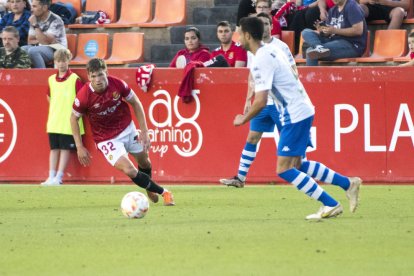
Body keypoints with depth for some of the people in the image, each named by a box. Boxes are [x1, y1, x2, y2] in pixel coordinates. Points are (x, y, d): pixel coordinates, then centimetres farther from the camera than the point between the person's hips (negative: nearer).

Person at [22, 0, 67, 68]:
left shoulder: (55, 21, -15)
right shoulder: (35, 19, 7)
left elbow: (47, 42, -21)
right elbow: (30, 41, 12)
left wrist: (35, 25, -19)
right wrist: (39, 40, -8)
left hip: (56, 49, -7)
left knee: (32, 51, -32)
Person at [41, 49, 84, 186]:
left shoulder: (74, 79, -8)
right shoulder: (51, 80, 9)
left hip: (69, 122, -5)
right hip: (53, 122, 5)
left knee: (65, 149, -3)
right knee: (54, 148, 7)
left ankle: (59, 177, -2)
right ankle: (51, 177, 9)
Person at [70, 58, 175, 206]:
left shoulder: (118, 84, -20)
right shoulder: (84, 96, -25)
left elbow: (136, 104, -4)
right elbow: (74, 118, -7)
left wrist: (144, 131, -7)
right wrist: (80, 147, -7)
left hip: (128, 128, 3)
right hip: (106, 139, -3)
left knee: (144, 160, 20)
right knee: (129, 170, -18)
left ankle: (150, 189, 52)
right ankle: (163, 192, -1)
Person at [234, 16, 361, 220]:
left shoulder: (260, 61, -19)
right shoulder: (271, 50, 10)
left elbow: (260, 102, -23)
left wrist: (243, 119, -7)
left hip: (295, 116, -10)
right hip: (302, 110, 10)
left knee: (284, 170, -8)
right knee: (295, 165, 17)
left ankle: (330, 205, -8)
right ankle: (348, 185, 20)